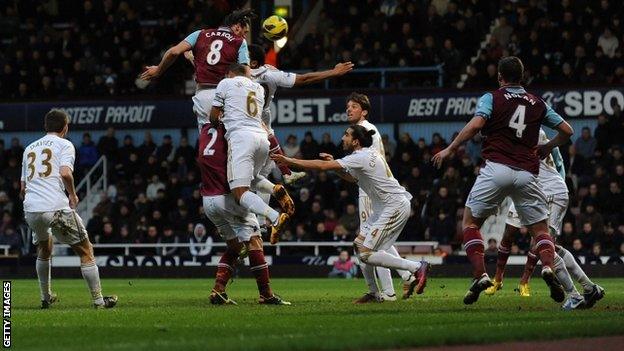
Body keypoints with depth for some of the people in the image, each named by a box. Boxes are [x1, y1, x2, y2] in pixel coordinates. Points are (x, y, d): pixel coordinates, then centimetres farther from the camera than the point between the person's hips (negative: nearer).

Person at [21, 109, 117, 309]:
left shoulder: (30, 148, 21)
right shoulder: (64, 144, 4)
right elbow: (65, 173, -13)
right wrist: (73, 195, 1)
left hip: (30, 210, 6)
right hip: (56, 208, -6)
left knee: (43, 251, 29)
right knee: (85, 250, 5)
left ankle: (46, 298, 30)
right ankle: (98, 300, 1)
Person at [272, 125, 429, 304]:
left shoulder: (360, 157, -16)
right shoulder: (369, 154, 13)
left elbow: (323, 166, -21)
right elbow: (353, 178, 29)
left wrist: (289, 161, -18)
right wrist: (334, 165, 12)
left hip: (395, 207, -10)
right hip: (384, 208, 10)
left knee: (366, 254, -12)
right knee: (360, 246, 12)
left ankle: (416, 267, -12)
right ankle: (374, 293, 16)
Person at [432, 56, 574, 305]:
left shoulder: (492, 98, 6)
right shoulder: (538, 104, 17)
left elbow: (476, 125, -11)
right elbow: (567, 131, 19)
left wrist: (450, 150, -5)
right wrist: (546, 148, 35)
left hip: (496, 169, -3)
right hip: (527, 173, 3)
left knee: (470, 221, 11)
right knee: (541, 229, 11)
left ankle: (480, 275, -8)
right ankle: (548, 266, -20)